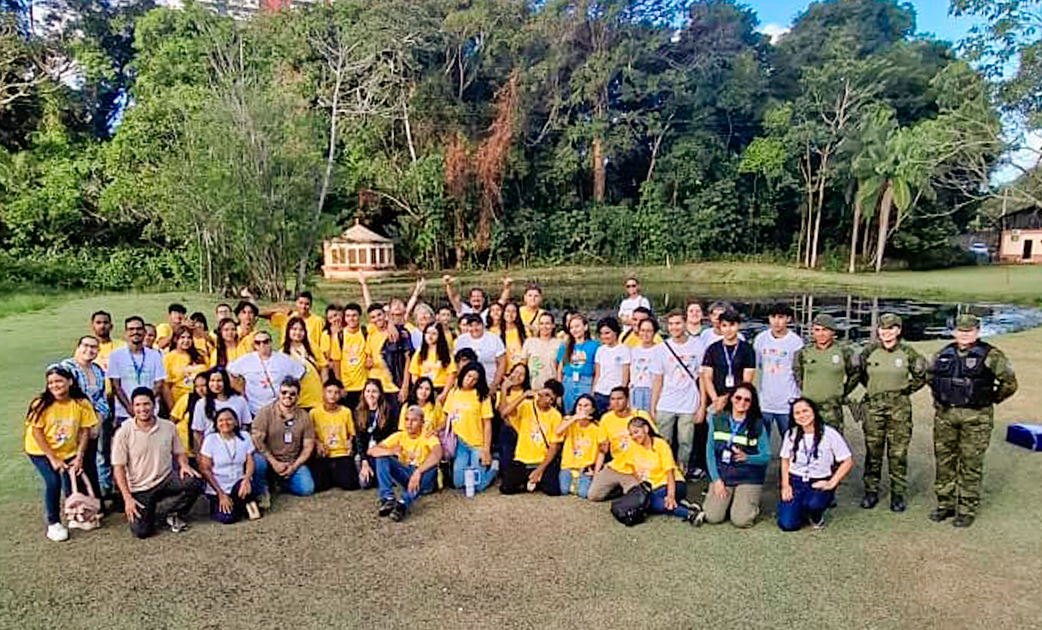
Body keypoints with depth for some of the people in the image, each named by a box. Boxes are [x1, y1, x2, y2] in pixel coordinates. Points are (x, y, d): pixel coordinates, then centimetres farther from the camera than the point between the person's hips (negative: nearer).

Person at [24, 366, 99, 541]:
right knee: (53, 482, -19)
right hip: (41, 451, -2)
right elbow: (36, 432, -15)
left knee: (74, 481, -7)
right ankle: (53, 524, 1)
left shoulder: (81, 403, -15)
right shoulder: (42, 404, -20)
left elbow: (85, 430, -9)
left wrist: (79, 457, -12)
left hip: (68, 451, 2)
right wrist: (53, 458, -16)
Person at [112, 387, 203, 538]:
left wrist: (184, 465, -15)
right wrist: (127, 498, -14)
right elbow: (118, 468, -7)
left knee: (195, 482, -28)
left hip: (166, 480, 2)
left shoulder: (168, 427, -2)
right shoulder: (123, 432, -9)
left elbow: (178, 453, 9)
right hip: (140, 489, -1)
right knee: (142, 531, -15)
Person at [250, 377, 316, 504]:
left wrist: (294, 466, -9)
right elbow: (256, 440, -12)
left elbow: (308, 446, 4)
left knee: (307, 489, -16)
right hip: (269, 459, -3)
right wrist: (274, 463, -17)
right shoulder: (265, 412, -5)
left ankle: (281, 482, 15)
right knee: (257, 460, -37)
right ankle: (262, 491, -7)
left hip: (293, 463, 3)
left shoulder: (304, 416, 3)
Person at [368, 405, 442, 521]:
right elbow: (371, 451, -14)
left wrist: (418, 471, -51)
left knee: (432, 465, -35)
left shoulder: (428, 437, -14)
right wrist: (391, 451, -34)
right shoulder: (399, 436, -4)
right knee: (381, 457, -15)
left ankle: (403, 504, -41)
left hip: (424, 479, -3)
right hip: (405, 475, 3)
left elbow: (437, 454, -38)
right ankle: (388, 499, -26)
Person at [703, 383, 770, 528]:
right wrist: (716, 479, -5)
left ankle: (750, 502, 17)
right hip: (721, 474, 2)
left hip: (748, 478, -2)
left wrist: (746, 458, -25)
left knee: (741, 521, -16)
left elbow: (766, 456, -4)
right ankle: (727, 501, 20)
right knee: (713, 517, -12)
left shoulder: (758, 425, -4)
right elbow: (710, 451, 3)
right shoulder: (717, 419, 1)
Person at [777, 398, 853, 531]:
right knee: (787, 524, -17)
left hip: (820, 483, -2)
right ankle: (802, 510, 20)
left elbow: (848, 462, -4)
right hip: (795, 481, 2)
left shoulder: (830, 434, -6)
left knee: (812, 504, -37)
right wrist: (785, 485, 0)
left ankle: (817, 515, 3)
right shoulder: (790, 435, 3)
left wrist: (831, 483, -12)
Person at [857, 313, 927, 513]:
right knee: (873, 451, 6)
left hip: (900, 408, -1)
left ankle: (898, 494, 15)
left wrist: (906, 389, 6)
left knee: (898, 453, 2)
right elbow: (859, 373, 16)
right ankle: (871, 491, 17)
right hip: (873, 406, 1)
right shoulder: (869, 351, 1)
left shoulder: (908, 353, -1)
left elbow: (922, 376, 12)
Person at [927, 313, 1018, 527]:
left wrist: (990, 399, 3)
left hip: (975, 418, -4)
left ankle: (967, 510, 12)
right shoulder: (943, 355, 9)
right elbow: (930, 376, 25)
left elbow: (1009, 383, -3)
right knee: (944, 461, 10)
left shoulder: (990, 355, -5)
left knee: (971, 464, 2)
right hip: (944, 415, 4)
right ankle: (945, 504, 22)